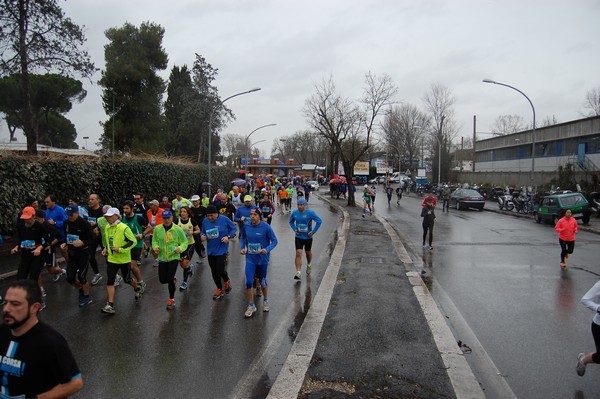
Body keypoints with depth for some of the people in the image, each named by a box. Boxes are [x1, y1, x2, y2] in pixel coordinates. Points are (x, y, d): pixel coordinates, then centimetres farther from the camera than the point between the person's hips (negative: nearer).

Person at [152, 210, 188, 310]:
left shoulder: (177, 229, -9)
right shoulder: (157, 229, -3)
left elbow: (185, 242, 0)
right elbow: (154, 240, 13)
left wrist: (180, 248, -20)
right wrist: (155, 247, -8)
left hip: (174, 257, -3)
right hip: (162, 258, 3)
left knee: (170, 279, -8)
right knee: (162, 280, 5)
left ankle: (171, 300, 14)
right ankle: (173, 279, 42)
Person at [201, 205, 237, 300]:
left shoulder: (224, 219, -12)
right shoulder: (205, 221, -1)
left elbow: (234, 228, -1)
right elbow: (202, 231, 13)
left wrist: (228, 236, -16)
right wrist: (202, 236, -9)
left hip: (222, 250, -5)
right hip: (211, 251, 5)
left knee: (220, 270, -11)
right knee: (214, 272, 11)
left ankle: (227, 281, 24)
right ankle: (220, 289, 31)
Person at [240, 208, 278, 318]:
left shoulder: (266, 227, -14)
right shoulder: (246, 226, -4)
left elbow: (274, 241, -9)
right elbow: (243, 238, 14)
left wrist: (267, 249, -25)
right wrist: (242, 248, -2)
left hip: (262, 258, -2)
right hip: (250, 259, 2)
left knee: (263, 281, 13)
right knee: (249, 282, -7)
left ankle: (265, 301, 39)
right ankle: (251, 306, 9)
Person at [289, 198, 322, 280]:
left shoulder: (310, 213, -15)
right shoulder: (294, 213, -4)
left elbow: (319, 221, -12)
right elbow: (291, 221, 15)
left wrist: (313, 231, -15)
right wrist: (294, 229, -1)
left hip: (308, 237, -1)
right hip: (298, 237, 1)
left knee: (308, 252, 18)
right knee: (298, 253, -12)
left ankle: (309, 265, 49)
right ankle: (298, 273, -13)